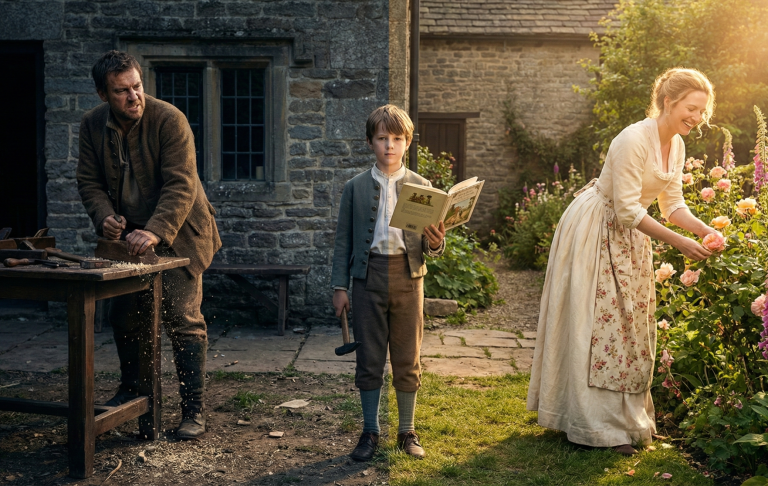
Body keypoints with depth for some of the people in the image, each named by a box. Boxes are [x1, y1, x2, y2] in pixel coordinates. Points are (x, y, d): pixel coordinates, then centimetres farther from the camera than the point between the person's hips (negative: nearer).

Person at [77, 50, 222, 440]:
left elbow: (180, 185, -26)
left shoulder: (169, 120, -20)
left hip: (177, 234, -6)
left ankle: (193, 411, -1)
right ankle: (130, 390, 37)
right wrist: (104, 217, -19)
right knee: (123, 316, 15)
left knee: (183, 320, -8)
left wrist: (155, 232, -37)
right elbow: (89, 180, 1)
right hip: (128, 235, 6)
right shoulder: (93, 124, -3)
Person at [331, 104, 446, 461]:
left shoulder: (421, 186, 5)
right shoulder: (355, 187, 6)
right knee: (369, 358, 6)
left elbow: (430, 242, 7)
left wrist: (435, 244, -17)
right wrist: (339, 286, 0)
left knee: (407, 359, 7)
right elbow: (343, 239, 6)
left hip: (407, 275, 0)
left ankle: (407, 431, 22)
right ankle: (370, 431, 20)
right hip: (368, 275, 0)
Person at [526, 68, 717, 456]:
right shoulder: (634, 140, -24)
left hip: (630, 236, 9)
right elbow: (627, 210, -25)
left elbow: (673, 205, 7)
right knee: (599, 321, -5)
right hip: (596, 232, -9)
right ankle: (599, 425, 4)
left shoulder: (676, 147, 3)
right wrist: (678, 243, -25)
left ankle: (627, 415, 25)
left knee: (632, 321, 12)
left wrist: (707, 232, -9)